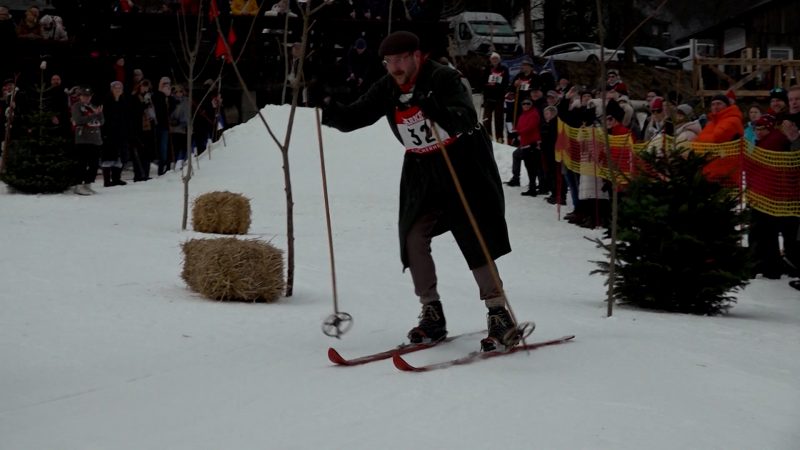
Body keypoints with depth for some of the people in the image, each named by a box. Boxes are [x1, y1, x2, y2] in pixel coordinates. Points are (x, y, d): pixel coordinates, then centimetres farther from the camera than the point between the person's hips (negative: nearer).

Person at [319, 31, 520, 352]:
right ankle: (432, 315, 9)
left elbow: (467, 119, -34)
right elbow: (355, 116, -3)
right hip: (421, 169, 6)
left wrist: (438, 112, -54)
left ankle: (500, 317, -4)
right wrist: (331, 112, -24)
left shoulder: (443, 79, -21)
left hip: (463, 164, -6)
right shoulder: (387, 89, -3)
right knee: (413, 238, -3)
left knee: (476, 240, -11)